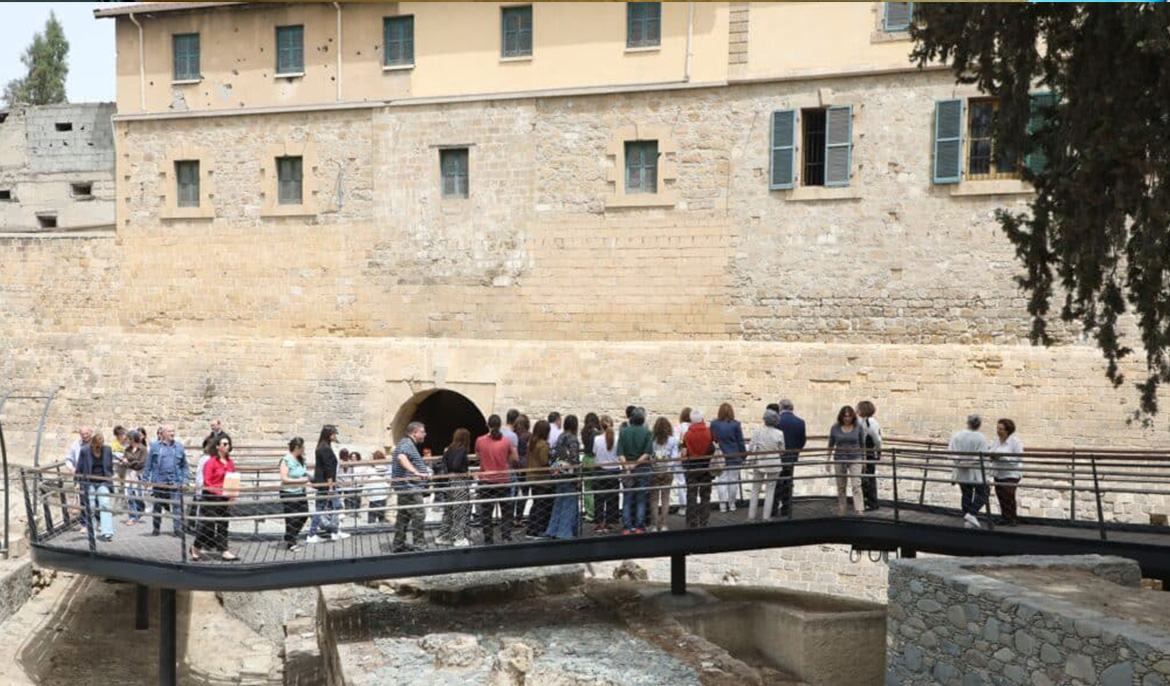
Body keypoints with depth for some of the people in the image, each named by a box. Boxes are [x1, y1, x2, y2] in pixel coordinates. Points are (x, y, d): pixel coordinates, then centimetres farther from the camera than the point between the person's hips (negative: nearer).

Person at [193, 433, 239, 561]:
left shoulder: (230, 462, 8)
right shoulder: (211, 462, -11)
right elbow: (207, 483, -15)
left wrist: (232, 493, 1)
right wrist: (221, 492, -22)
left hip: (225, 498, 6)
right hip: (211, 498, -6)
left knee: (223, 526, 6)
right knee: (207, 525, 0)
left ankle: (224, 551, 6)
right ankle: (195, 549, 18)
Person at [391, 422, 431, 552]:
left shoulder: (405, 443, 19)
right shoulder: (407, 444, -14)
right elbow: (401, 457, -35)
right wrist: (416, 472, -43)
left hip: (406, 487, 11)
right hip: (410, 487, -11)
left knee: (403, 516, 13)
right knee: (418, 514, -10)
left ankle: (398, 545, 17)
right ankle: (419, 545, -10)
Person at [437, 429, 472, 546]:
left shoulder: (448, 450, 9)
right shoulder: (462, 450, -13)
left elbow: (444, 465, 7)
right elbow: (456, 466, -22)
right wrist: (465, 472, -7)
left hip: (449, 482, 8)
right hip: (459, 483, -8)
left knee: (448, 510, 15)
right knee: (461, 511, -2)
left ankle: (443, 537, 20)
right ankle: (459, 538, -1)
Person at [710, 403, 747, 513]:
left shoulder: (714, 424, -6)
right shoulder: (735, 425, -8)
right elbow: (741, 442, -2)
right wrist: (744, 455, 11)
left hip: (720, 457, 1)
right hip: (734, 456, -1)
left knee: (721, 480, 6)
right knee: (733, 479, 9)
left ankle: (722, 505, 4)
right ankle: (732, 504, 14)